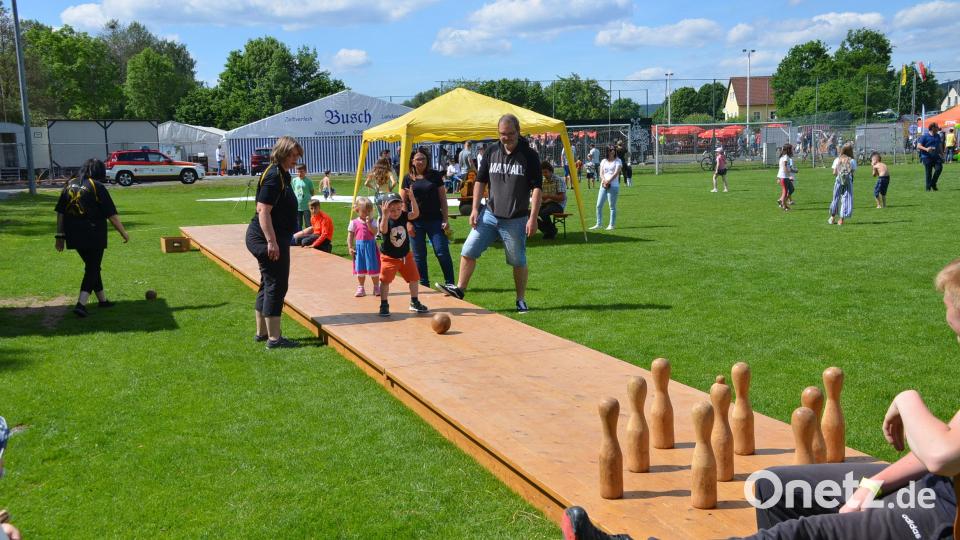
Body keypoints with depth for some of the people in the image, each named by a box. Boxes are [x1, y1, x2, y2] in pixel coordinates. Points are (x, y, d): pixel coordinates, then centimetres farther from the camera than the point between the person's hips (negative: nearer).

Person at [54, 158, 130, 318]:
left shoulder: (70, 184, 9)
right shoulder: (97, 186, -8)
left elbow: (60, 212, 10)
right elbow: (111, 214, -9)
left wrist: (60, 235, 15)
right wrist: (123, 232, 1)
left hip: (74, 235, 6)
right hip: (93, 235, -6)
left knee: (92, 266, 19)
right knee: (92, 268, 4)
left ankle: (102, 300, 29)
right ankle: (81, 304, -9)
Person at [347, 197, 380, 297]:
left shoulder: (371, 221, 1)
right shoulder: (354, 222, 0)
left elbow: (375, 232, -15)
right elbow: (350, 236, 1)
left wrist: (368, 223, -23)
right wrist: (350, 248, -5)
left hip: (371, 247, -1)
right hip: (359, 247, 1)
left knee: (373, 268, 4)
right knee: (360, 269, 9)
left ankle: (376, 288, 17)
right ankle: (361, 288, 19)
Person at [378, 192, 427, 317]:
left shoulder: (403, 216, -7)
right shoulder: (384, 220, -19)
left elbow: (416, 213, -20)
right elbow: (383, 230, -40)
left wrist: (412, 198, -32)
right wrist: (385, 215, -55)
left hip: (405, 256, 4)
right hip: (389, 257, -4)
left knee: (414, 278, 10)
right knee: (385, 280, -8)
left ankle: (414, 303, 27)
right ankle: (384, 305, 5)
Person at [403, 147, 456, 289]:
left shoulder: (435, 175, 3)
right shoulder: (408, 178, 4)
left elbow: (443, 198, 5)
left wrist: (446, 219, -1)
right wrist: (408, 222, -2)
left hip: (435, 220, -1)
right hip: (416, 222, 1)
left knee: (442, 252, -5)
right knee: (419, 256, 6)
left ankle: (450, 283, 4)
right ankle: (423, 285, 15)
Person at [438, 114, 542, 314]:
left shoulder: (529, 155, -6)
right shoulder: (491, 151, 5)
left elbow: (536, 188, -8)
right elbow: (480, 181, 11)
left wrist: (533, 218, -14)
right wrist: (475, 209, 2)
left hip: (516, 219, -3)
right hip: (489, 214, 3)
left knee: (518, 261, 6)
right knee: (468, 251, -2)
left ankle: (521, 301, 19)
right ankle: (460, 289, 10)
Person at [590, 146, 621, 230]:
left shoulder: (618, 161, 4)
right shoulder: (604, 161, 15)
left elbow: (616, 173, -8)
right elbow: (601, 173, 6)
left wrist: (608, 181, -17)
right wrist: (604, 181, -13)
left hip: (613, 186, -4)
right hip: (603, 185, 5)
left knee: (612, 206, -3)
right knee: (599, 205, 3)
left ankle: (612, 225, 3)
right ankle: (598, 224, 12)